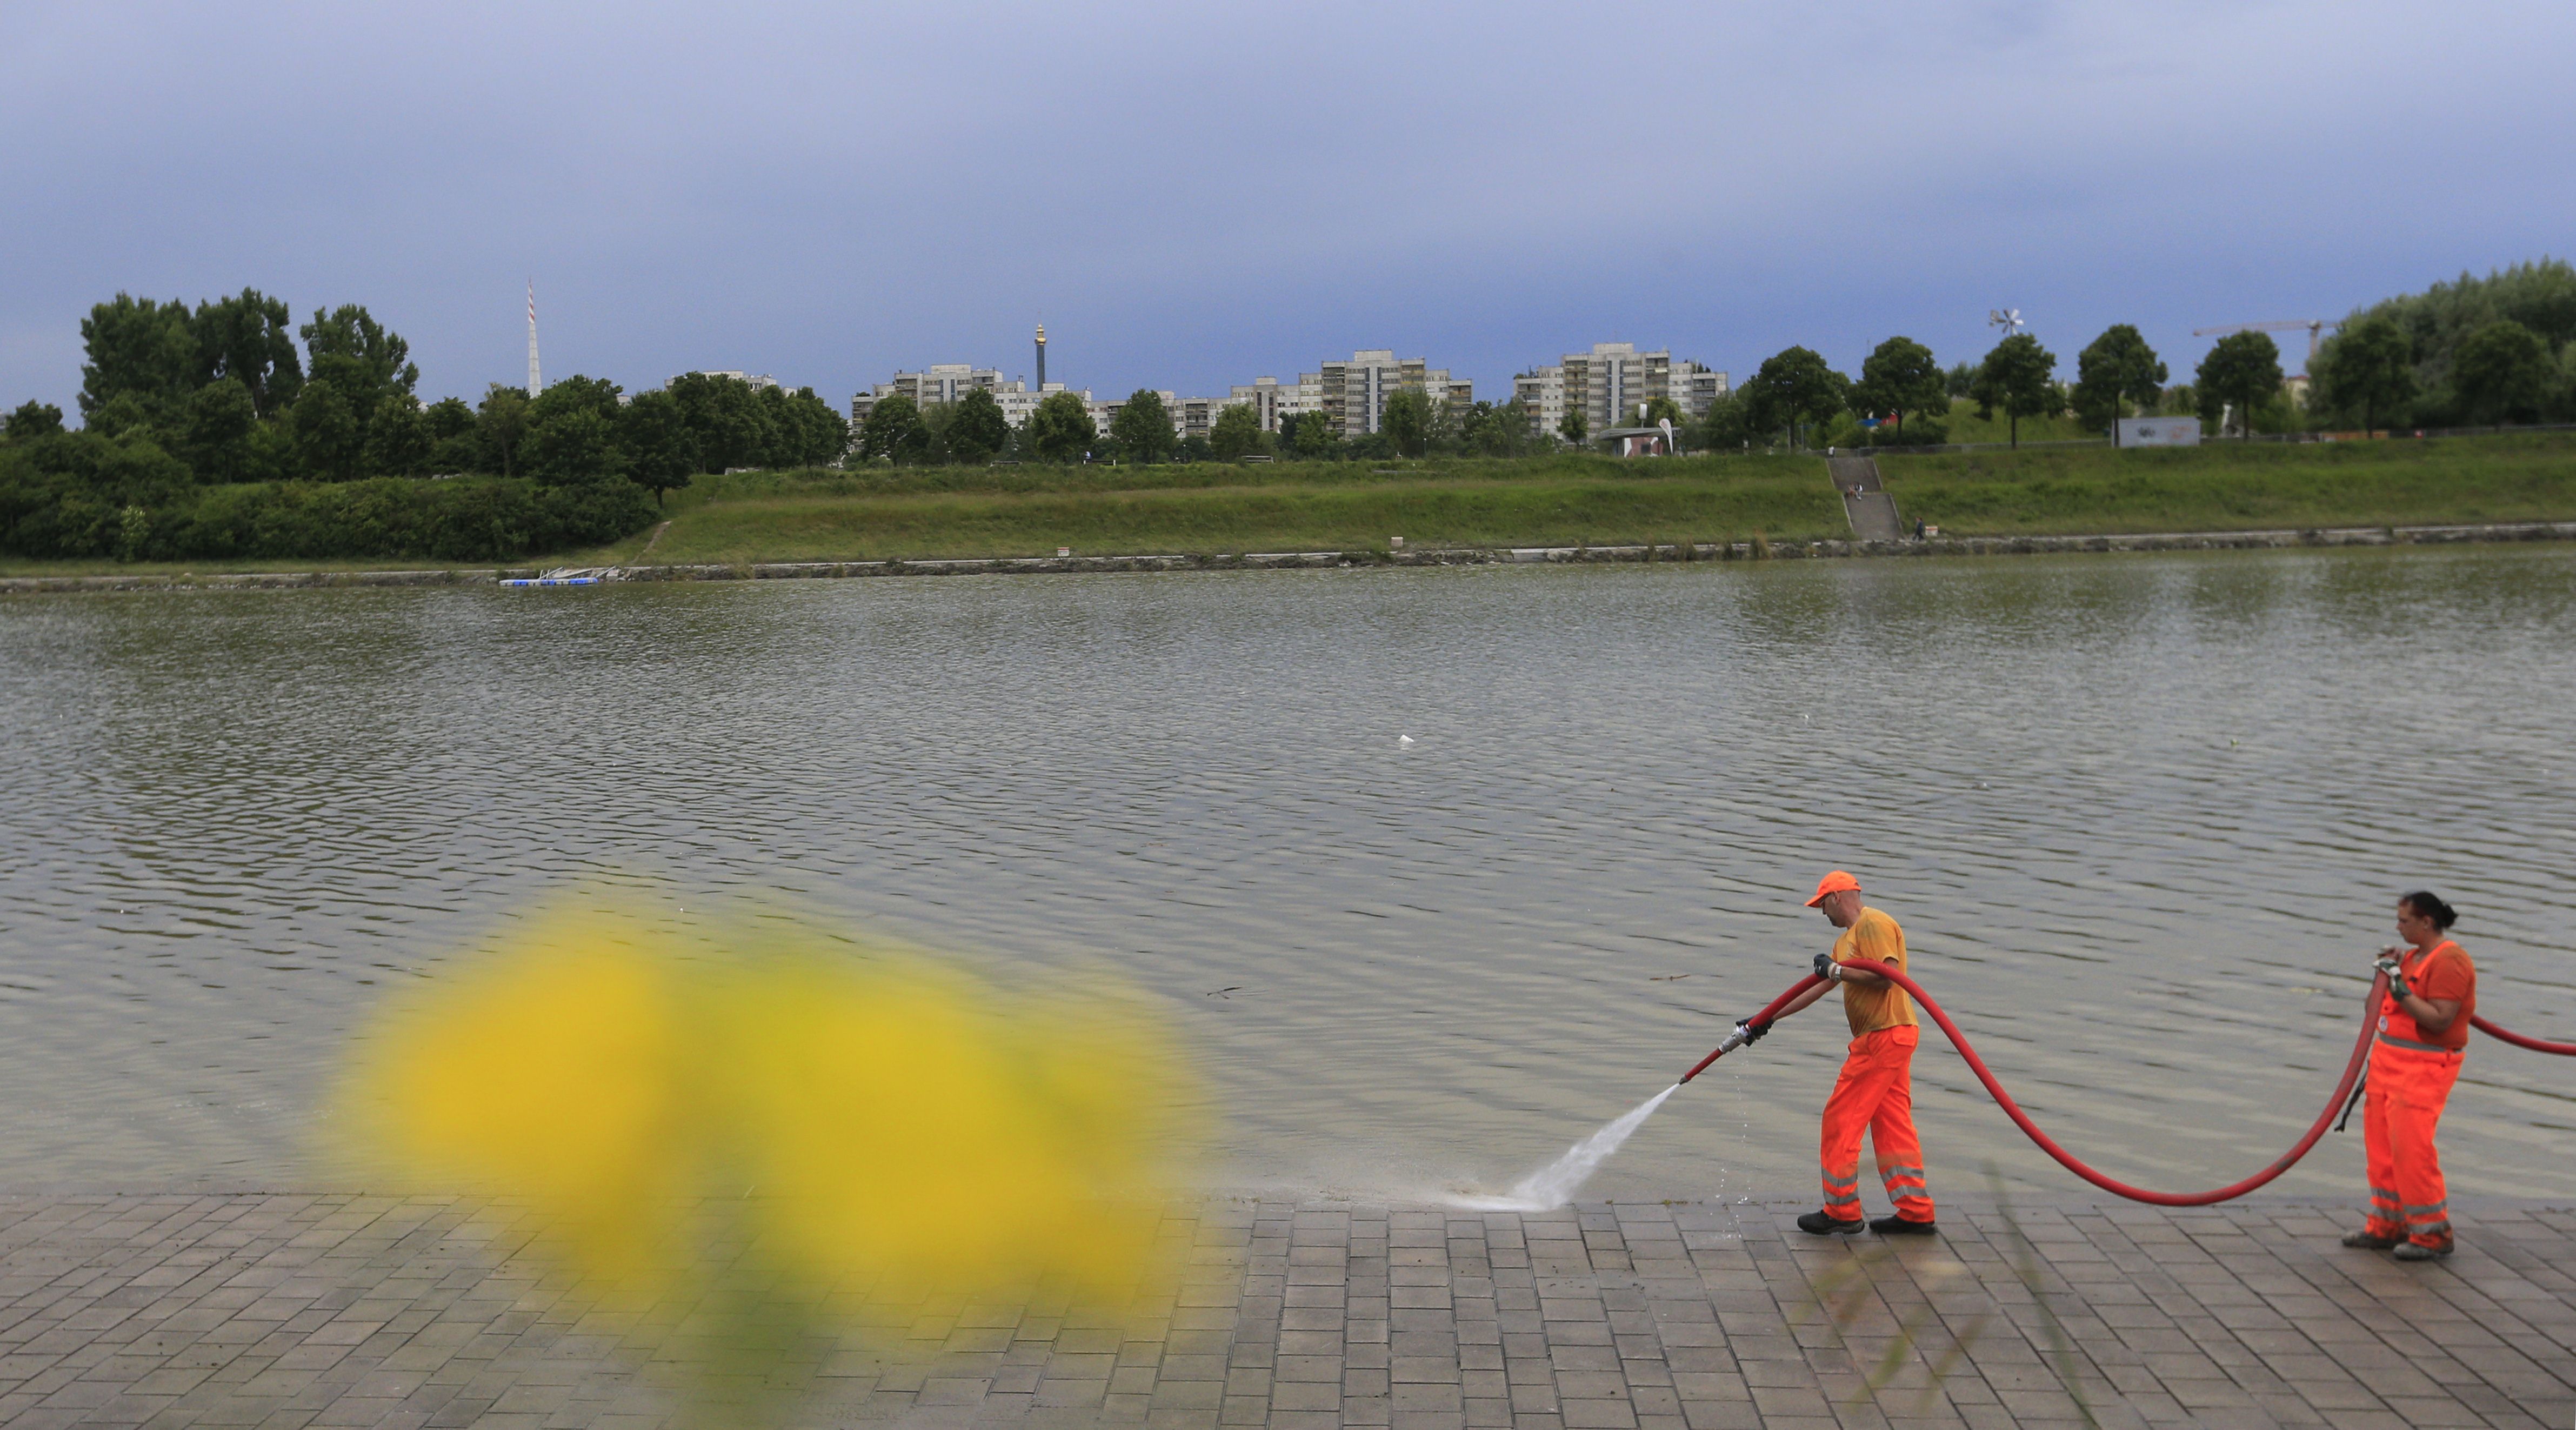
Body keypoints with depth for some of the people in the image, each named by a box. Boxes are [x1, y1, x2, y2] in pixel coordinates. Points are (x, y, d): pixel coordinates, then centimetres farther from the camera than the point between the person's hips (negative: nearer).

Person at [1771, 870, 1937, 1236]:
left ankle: (1841, 1212, 2)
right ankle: (1916, 1212, 12)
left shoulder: (1873, 925, -11)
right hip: (1886, 1038, 10)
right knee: (1892, 1124, 10)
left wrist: (1837, 970, -15)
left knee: (1841, 1119, -4)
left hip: (1885, 1037, -10)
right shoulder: (1846, 940, 21)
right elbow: (1818, 987, 24)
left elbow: (1886, 976, -23)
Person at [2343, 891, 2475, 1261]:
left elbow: (2440, 1021, -23)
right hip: (2389, 1060, 10)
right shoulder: (2415, 955, 13)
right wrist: (2393, 967, 12)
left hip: (2424, 1067, -10)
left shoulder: (2449, 962, -16)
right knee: (2382, 1145, 11)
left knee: (2411, 1147, -11)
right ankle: (2387, 1226, 20)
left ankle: (2433, 1234, 0)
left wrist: (2400, 988, -24)